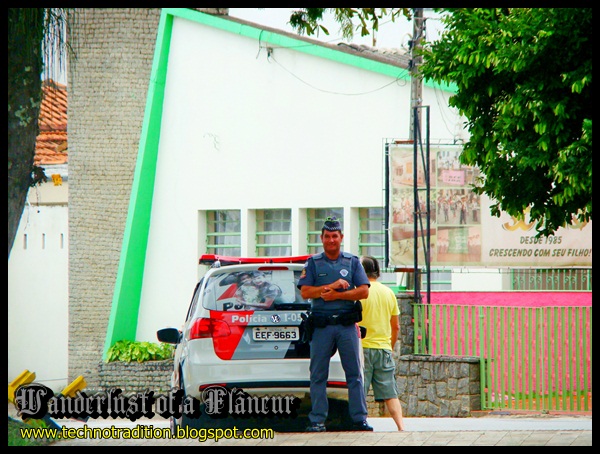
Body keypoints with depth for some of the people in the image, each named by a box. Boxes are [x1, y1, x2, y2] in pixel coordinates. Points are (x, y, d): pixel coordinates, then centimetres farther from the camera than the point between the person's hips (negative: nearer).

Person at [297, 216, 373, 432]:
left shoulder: (352, 262, 10)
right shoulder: (313, 263, 9)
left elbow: (364, 291, 1)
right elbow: (305, 292, -3)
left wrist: (336, 295, -9)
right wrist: (331, 286, -13)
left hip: (347, 325, 0)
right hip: (321, 325, 0)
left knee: (355, 373, -1)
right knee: (318, 375, -1)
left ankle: (359, 418, 1)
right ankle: (317, 420, 2)